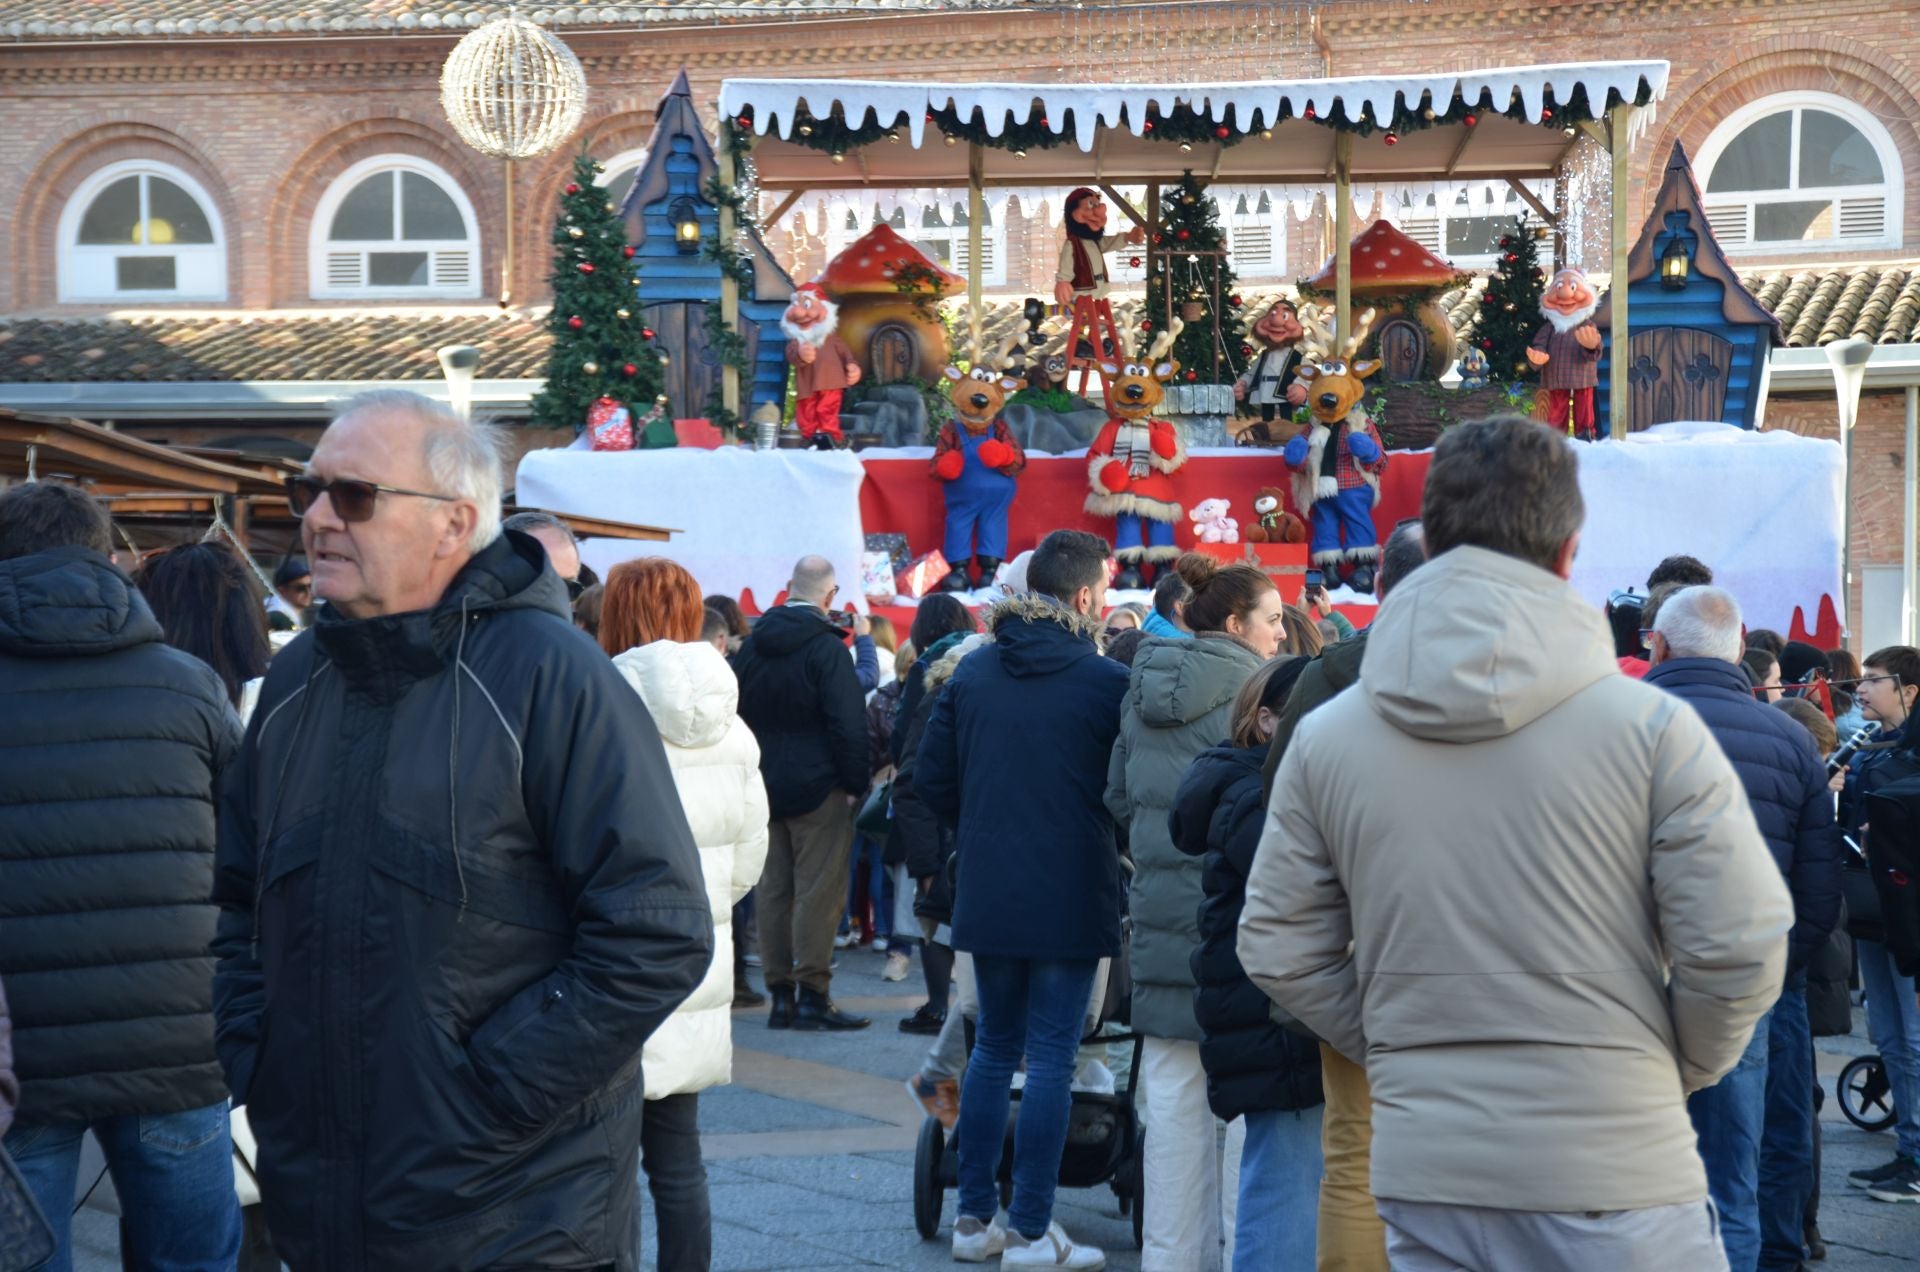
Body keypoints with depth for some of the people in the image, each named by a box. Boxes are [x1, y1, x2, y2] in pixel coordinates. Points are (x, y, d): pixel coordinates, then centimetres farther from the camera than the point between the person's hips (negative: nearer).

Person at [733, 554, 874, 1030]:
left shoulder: (752, 644, 7)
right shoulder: (826, 647, -12)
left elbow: (737, 714, 12)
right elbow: (849, 724, -16)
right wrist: (855, 784, -8)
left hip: (765, 788, 6)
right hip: (817, 786, -6)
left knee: (773, 890, 9)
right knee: (818, 891, -3)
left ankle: (779, 995, 12)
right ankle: (811, 994, -4)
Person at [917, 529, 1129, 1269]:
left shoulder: (973, 671, 3)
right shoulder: (1105, 681, -12)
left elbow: (931, 776, 5)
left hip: (986, 895, 5)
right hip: (1069, 898, -5)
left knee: (993, 1048, 16)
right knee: (1051, 1059, 2)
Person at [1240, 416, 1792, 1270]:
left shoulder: (1326, 738, 0)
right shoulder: (1651, 727, -10)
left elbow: (1278, 950, 5)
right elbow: (1738, 948, -9)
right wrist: (1677, 1068, 9)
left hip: (1422, 1176, 4)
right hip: (1615, 1176, -3)